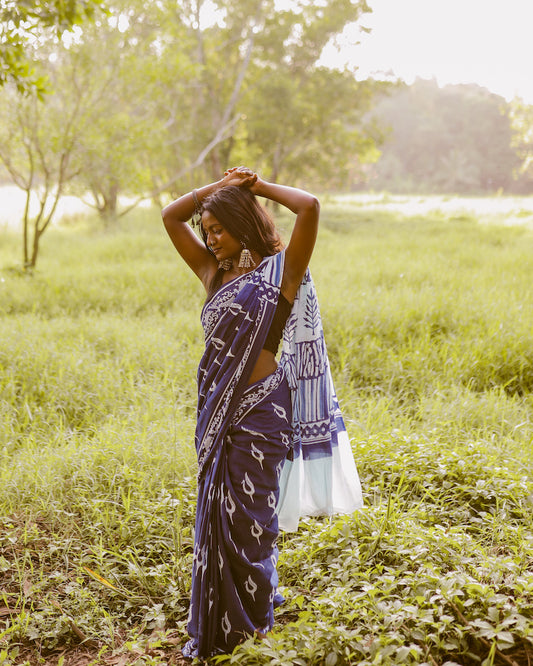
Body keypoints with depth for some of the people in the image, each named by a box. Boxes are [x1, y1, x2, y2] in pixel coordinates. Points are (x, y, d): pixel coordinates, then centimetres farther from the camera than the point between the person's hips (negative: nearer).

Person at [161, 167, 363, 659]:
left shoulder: (281, 272, -6)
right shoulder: (216, 275, 11)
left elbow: (310, 207, -19)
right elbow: (171, 217, 15)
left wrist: (260, 186, -4)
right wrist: (220, 185, 6)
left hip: (260, 408, -6)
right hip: (217, 409, 6)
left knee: (247, 515, 3)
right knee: (217, 514, 13)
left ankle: (256, 616, 23)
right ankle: (219, 624, 29)